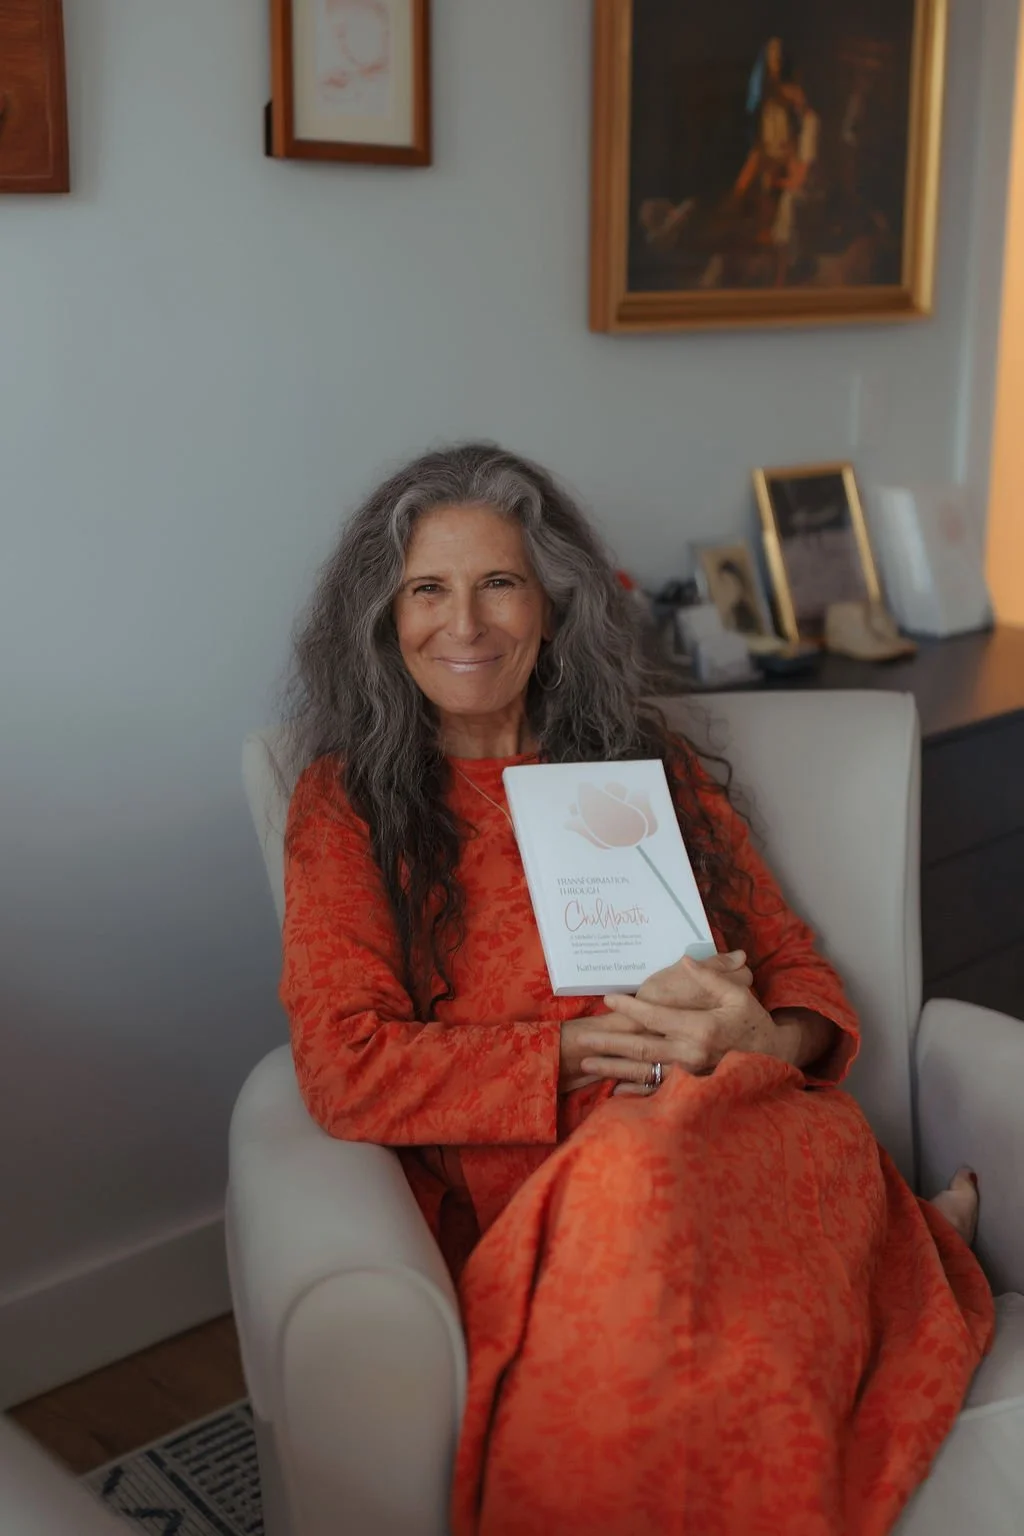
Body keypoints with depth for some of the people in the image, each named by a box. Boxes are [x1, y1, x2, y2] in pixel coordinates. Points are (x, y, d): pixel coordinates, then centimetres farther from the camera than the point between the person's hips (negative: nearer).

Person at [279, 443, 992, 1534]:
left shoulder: (646, 765, 20)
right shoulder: (347, 803, 10)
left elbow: (797, 966, 18)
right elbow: (344, 1071, -4)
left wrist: (771, 1038, -9)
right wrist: (588, 1045, -12)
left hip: (740, 1130, 2)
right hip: (514, 1189, -2)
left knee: (641, 1170, -37)